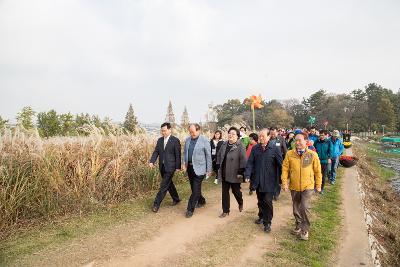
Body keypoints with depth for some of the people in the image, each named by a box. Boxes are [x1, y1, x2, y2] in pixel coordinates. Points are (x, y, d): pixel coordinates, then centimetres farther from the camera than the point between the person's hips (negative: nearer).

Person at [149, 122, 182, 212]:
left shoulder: (175, 140, -9)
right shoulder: (160, 140, 7)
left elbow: (178, 155, -8)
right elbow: (156, 152, 5)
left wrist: (178, 167, -9)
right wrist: (152, 161, -11)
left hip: (170, 167, -6)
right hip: (162, 166, 6)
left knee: (164, 186, -5)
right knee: (169, 183, 18)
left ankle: (156, 204, 4)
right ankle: (176, 199, 35)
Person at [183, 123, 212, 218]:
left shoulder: (204, 140, -11)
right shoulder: (187, 140, 6)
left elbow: (208, 155, -7)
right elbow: (185, 152, 16)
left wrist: (209, 169, -6)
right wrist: (185, 163, 7)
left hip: (199, 168, -6)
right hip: (189, 167, 6)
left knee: (196, 189, -4)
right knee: (194, 188, 16)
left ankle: (190, 209, 7)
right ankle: (201, 201, 39)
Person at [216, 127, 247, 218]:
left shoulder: (240, 146, -12)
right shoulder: (224, 144, 6)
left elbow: (243, 160, -16)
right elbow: (219, 155, 15)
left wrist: (240, 172, -18)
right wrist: (219, 166, 11)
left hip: (234, 174, -5)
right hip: (224, 173, 5)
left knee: (236, 191, 10)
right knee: (225, 192, 9)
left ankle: (240, 203, 42)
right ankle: (225, 211, 22)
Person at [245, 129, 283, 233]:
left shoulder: (275, 149, -8)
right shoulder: (255, 148, 1)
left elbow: (280, 164, -6)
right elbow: (250, 163, 1)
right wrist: (248, 175, -10)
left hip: (269, 181, -4)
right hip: (258, 180, 4)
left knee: (267, 201, -2)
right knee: (260, 200, 17)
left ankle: (267, 222, 13)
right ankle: (261, 216, 38)